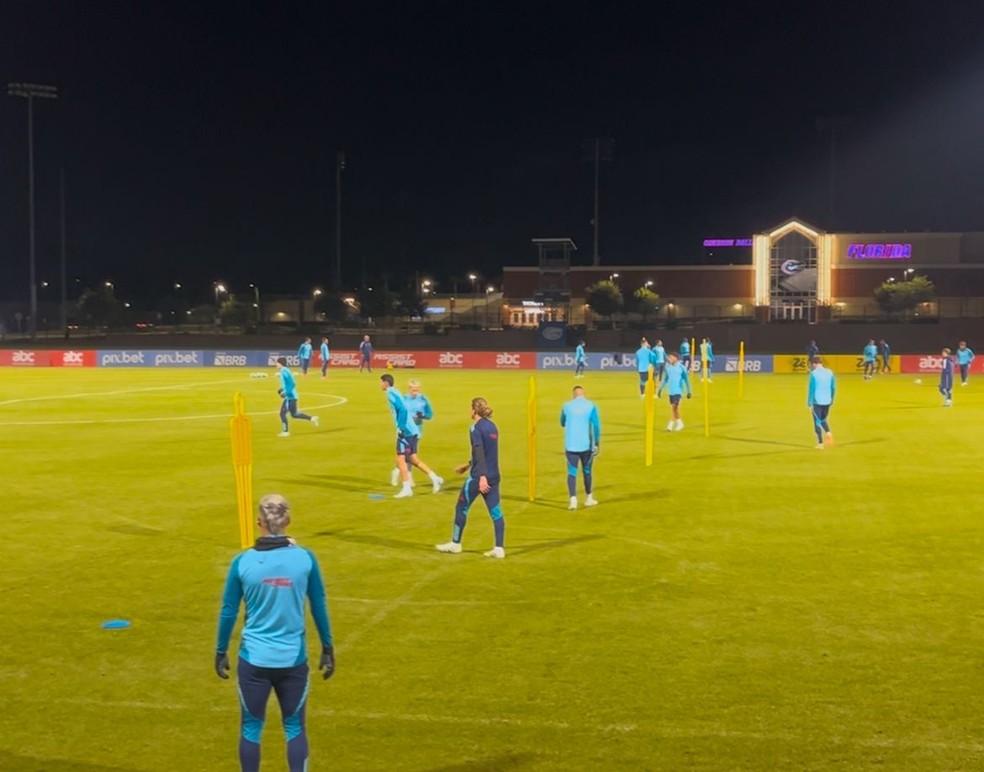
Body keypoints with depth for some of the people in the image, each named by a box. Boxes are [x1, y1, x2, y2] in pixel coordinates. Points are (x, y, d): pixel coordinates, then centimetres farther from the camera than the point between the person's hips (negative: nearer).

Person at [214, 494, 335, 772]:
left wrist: (221, 652, 13)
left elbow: (228, 612, -1)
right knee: (295, 728, 15)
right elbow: (319, 607, 2)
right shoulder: (305, 558, -8)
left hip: (254, 659, 0)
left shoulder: (242, 562, -9)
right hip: (293, 659, 0)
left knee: (251, 729, 14)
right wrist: (328, 649, 13)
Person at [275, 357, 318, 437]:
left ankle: (285, 431, 5)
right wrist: (282, 389, 15)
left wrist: (286, 393, -23)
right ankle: (312, 418, 18)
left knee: (282, 413, -3)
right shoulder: (284, 371, 12)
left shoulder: (284, 372, -17)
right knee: (294, 414, 16)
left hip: (290, 397, -10)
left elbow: (292, 384, -23)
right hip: (290, 396, 10)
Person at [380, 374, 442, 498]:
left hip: (406, 431, -9)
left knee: (401, 459, -4)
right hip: (412, 430, 9)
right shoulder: (394, 393, 17)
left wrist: (400, 427, -22)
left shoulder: (391, 394, -11)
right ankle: (435, 478, 13)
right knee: (413, 459, 15)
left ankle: (407, 489, -1)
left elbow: (403, 409, -24)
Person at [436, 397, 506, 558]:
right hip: (493, 477, 7)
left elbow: (479, 452, -22)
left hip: (478, 478, -7)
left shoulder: (476, 428, -11)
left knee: (461, 508, 10)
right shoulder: (492, 427, 12)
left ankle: (455, 544, 19)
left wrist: (482, 476, -30)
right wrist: (469, 465, 33)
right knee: (496, 512, 3)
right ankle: (499, 548, -2)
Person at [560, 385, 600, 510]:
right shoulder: (591, 406, -3)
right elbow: (596, 425, -10)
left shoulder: (567, 406, 3)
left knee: (572, 472, 2)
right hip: (586, 445, 0)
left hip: (570, 446, 0)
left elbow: (563, 423, 19)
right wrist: (597, 443, -4)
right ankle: (588, 498, 28)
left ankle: (573, 500, -14)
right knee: (587, 471, 16)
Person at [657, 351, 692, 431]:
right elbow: (665, 379, 16)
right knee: (672, 407, 9)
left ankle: (672, 423, -11)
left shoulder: (681, 367, -7)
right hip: (670, 390, 5)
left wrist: (689, 391, 0)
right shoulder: (667, 367, 5)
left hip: (678, 390, -5)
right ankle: (679, 423, 23)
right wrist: (660, 389, 14)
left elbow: (686, 379, -1)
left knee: (675, 406, -15)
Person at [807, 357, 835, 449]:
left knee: (817, 422, 7)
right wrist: (831, 400, 21)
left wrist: (809, 403, -6)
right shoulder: (830, 372, 3)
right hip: (827, 401, 4)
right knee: (823, 419, 23)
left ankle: (820, 443, 5)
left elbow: (811, 389, -12)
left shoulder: (813, 373, -10)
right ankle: (828, 432, -5)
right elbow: (833, 387, 8)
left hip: (817, 402, -4)